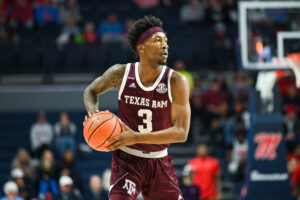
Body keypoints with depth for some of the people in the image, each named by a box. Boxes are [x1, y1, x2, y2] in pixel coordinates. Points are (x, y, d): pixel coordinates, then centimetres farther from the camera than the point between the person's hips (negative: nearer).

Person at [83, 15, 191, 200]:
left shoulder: (176, 82, -13)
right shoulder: (121, 74, -9)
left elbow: (181, 132, -19)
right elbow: (91, 91, 12)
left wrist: (136, 138, -28)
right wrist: (93, 112, -11)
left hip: (160, 162, 2)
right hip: (127, 159, -2)